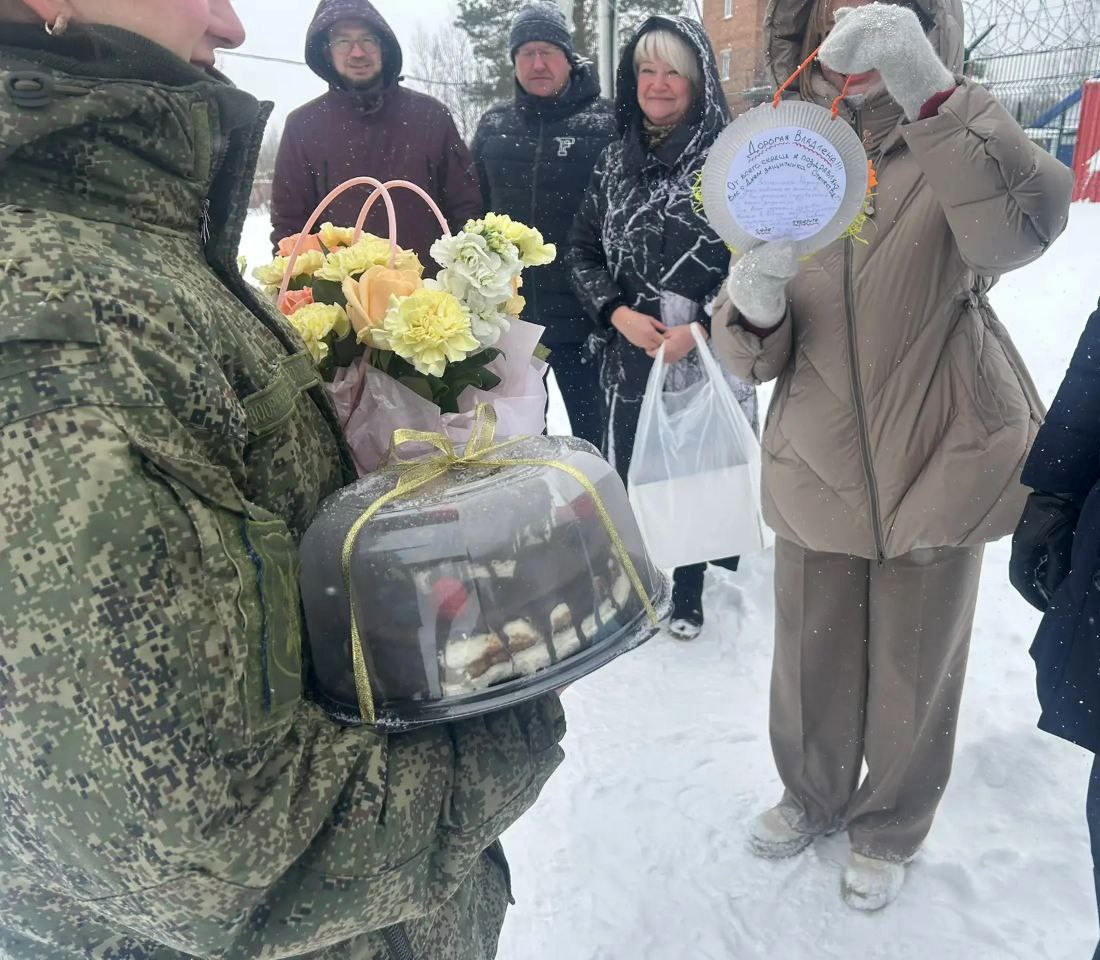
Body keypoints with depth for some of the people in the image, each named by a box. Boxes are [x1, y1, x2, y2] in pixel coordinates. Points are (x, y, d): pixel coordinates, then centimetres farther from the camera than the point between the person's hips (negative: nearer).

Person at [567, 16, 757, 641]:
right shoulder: (616, 162, 10)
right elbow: (583, 250, 10)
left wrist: (700, 328, -16)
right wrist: (617, 312, -6)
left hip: (707, 352, -4)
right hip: (629, 351, 4)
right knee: (631, 470, 10)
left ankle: (688, 594, 25)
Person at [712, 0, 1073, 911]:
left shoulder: (955, 141, -3)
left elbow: (1025, 225, -27)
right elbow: (753, 355, -2)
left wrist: (927, 88, -38)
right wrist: (756, 298, -25)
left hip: (938, 466, -1)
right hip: (817, 468, 2)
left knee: (914, 674, 12)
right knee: (811, 662, 14)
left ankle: (891, 830, 40)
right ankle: (813, 796, 44)